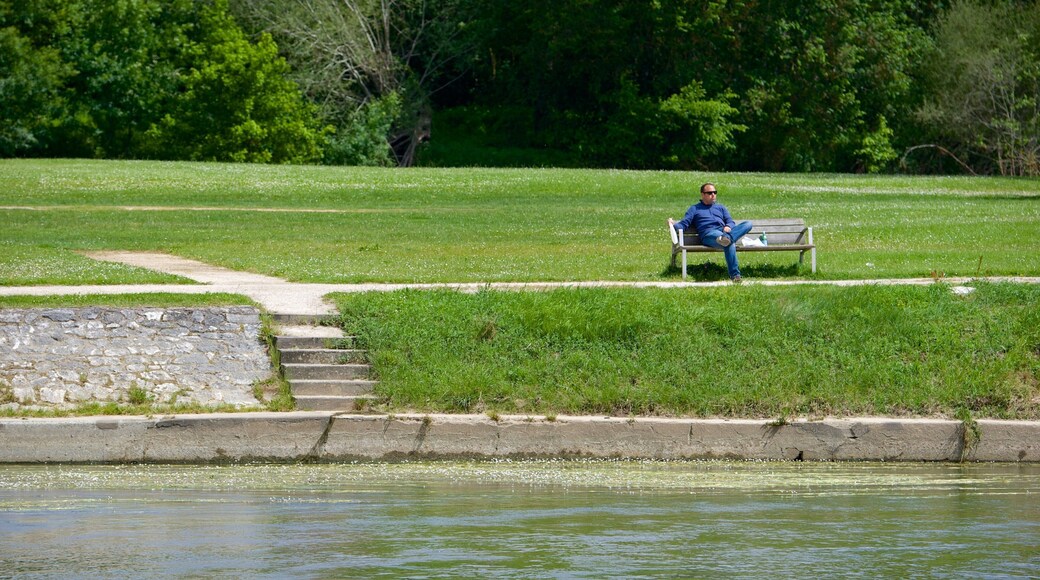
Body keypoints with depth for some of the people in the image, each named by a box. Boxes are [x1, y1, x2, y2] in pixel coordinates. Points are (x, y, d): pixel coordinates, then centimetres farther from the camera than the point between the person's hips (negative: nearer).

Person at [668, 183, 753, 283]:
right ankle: (734, 275, -50)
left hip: (724, 231, 5)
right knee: (730, 244, -39)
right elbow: (684, 224, 13)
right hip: (708, 234, -4)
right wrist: (674, 225, -10)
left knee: (748, 224, -25)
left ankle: (727, 238, -51)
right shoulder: (694, 209, 25)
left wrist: (728, 227, -4)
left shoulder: (721, 208, 35)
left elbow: (730, 221, 22)